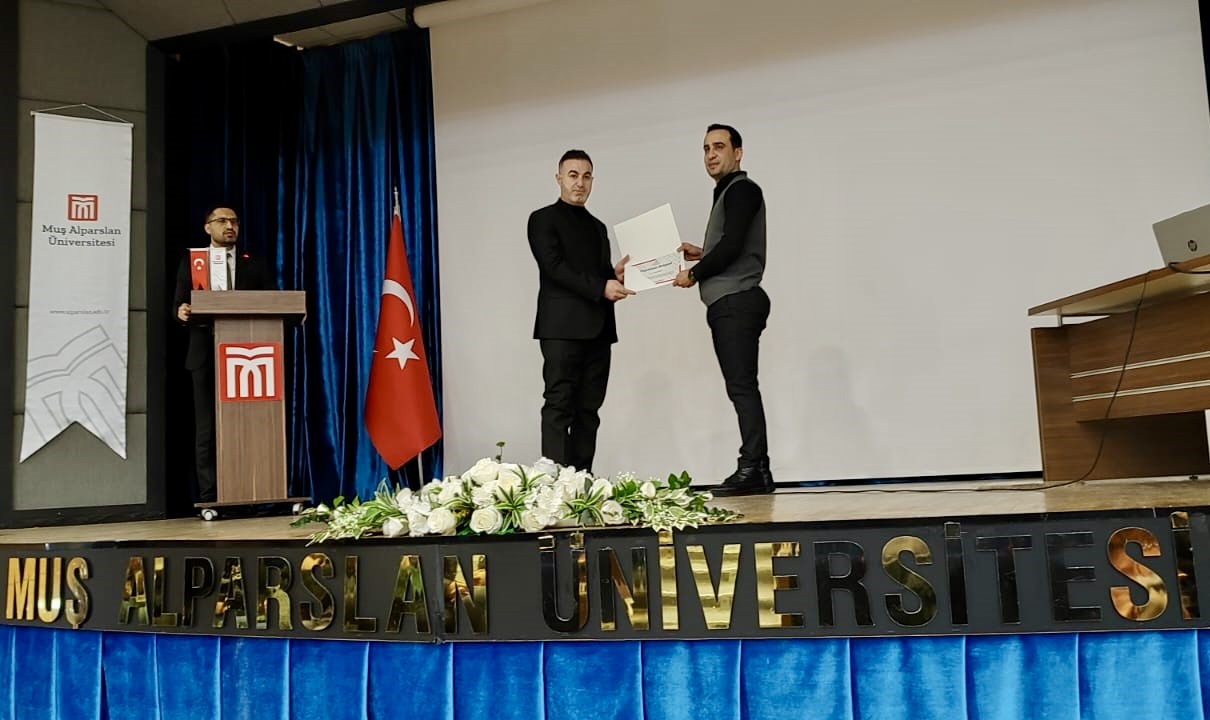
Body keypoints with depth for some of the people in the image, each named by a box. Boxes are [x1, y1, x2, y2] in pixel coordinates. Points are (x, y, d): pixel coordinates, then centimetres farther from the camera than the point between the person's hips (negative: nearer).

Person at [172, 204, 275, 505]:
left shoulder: (253, 265, 14)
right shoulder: (191, 261, 11)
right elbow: (178, 305, 6)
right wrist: (182, 312, -17)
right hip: (206, 356, -1)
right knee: (207, 429, 0)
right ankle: (209, 497, 4)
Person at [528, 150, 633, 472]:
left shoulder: (597, 227, 24)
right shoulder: (543, 219, 4)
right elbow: (555, 267, -9)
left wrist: (616, 274, -2)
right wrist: (601, 287, -19)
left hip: (597, 330, 6)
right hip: (562, 327, -6)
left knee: (588, 409, 3)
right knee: (559, 406, -10)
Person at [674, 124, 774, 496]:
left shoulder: (742, 190, -5)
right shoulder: (726, 193, 24)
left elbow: (732, 246, -17)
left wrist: (694, 274, -6)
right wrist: (701, 254, 16)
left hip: (737, 302, -10)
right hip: (728, 304, 10)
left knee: (742, 386, -13)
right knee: (741, 387, 6)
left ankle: (752, 469, -13)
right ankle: (756, 471, 8)